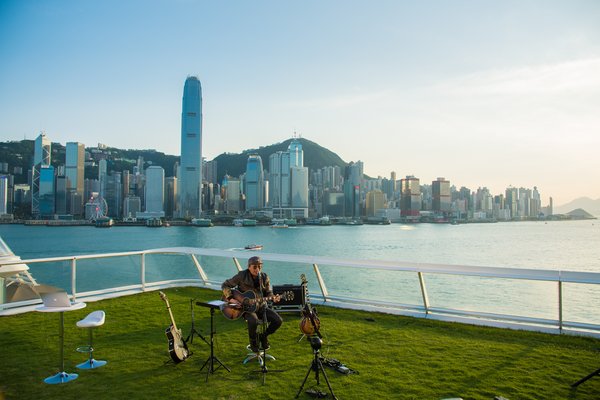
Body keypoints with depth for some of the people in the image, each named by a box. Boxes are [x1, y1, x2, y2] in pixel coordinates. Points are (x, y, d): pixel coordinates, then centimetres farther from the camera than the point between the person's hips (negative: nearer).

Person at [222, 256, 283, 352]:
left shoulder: (264, 277, 0)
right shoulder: (241, 276, -10)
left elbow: (268, 293, 9)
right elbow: (225, 285, -5)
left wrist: (273, 298, -14)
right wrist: (231, 299, -18)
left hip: (261, 306, 4)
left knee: (278, 320, -15)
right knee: (254, 321, -37)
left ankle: (263, 336, 14)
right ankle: (253, 341, -3)